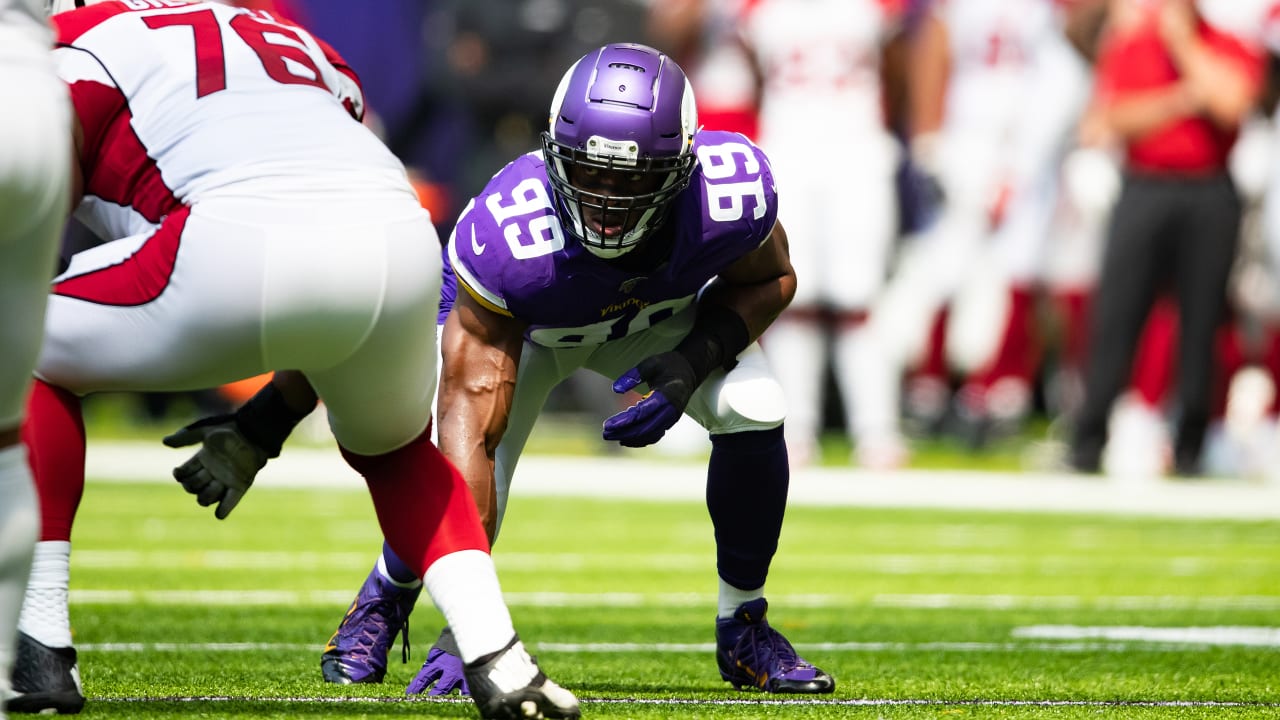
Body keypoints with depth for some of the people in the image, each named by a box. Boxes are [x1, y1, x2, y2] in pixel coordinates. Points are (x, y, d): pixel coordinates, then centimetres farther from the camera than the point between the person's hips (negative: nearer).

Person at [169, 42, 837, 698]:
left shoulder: (732, 192, -38)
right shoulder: (505, 242, -45)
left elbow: (769, 282, -12)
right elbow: (470, 424, -44)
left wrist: (692, 363, -33)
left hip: (662, 309, 3)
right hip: (516, 319, -3)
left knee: (753, 413, -23)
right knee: (462, 494, -21)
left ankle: (743, 629, 3)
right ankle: (382, 602, 17)